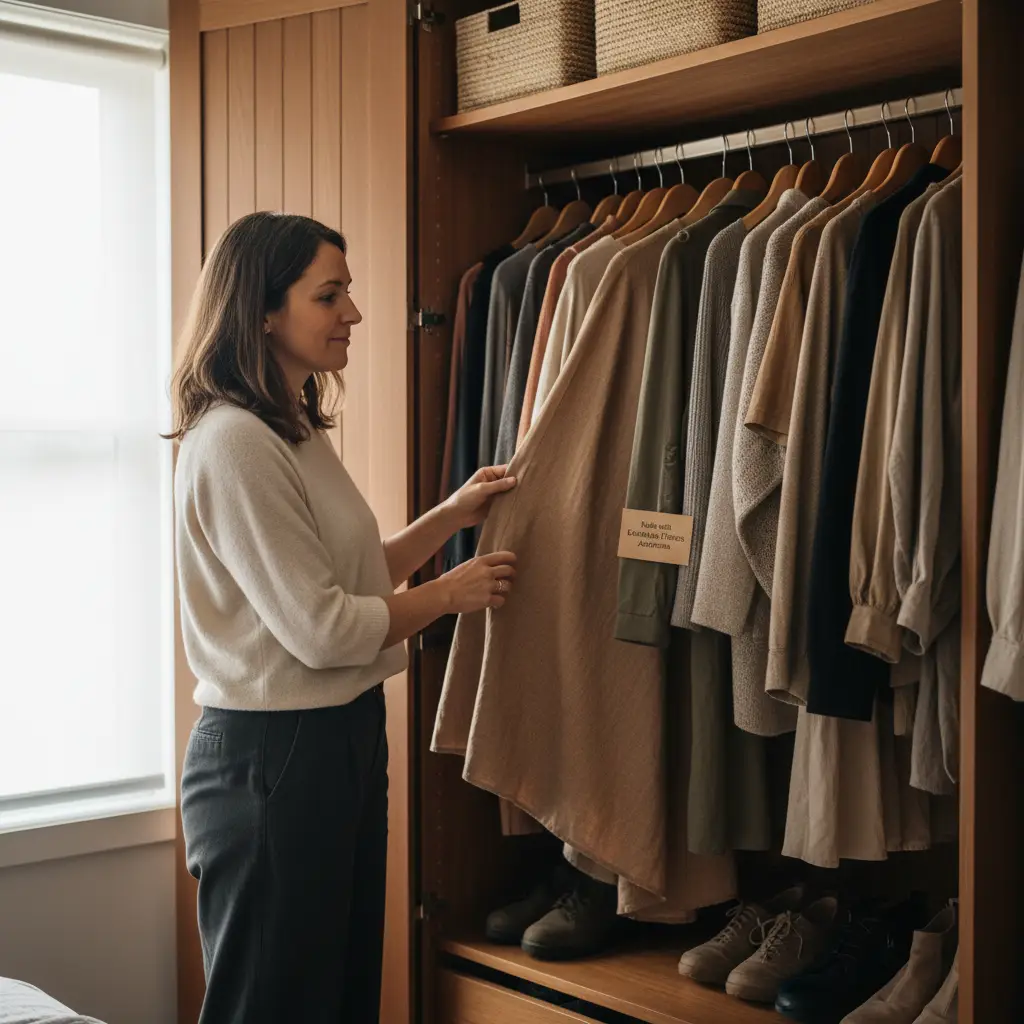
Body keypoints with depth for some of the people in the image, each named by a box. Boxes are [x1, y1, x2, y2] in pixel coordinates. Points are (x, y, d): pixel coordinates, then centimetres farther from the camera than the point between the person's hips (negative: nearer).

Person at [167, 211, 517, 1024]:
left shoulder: (297, 431, 11)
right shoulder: (233, 443, -19)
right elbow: (320, 627, -21)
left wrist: (454, 515, 9)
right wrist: (449, 594, -9)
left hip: (340, 740, 9)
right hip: (270, 754, -9)